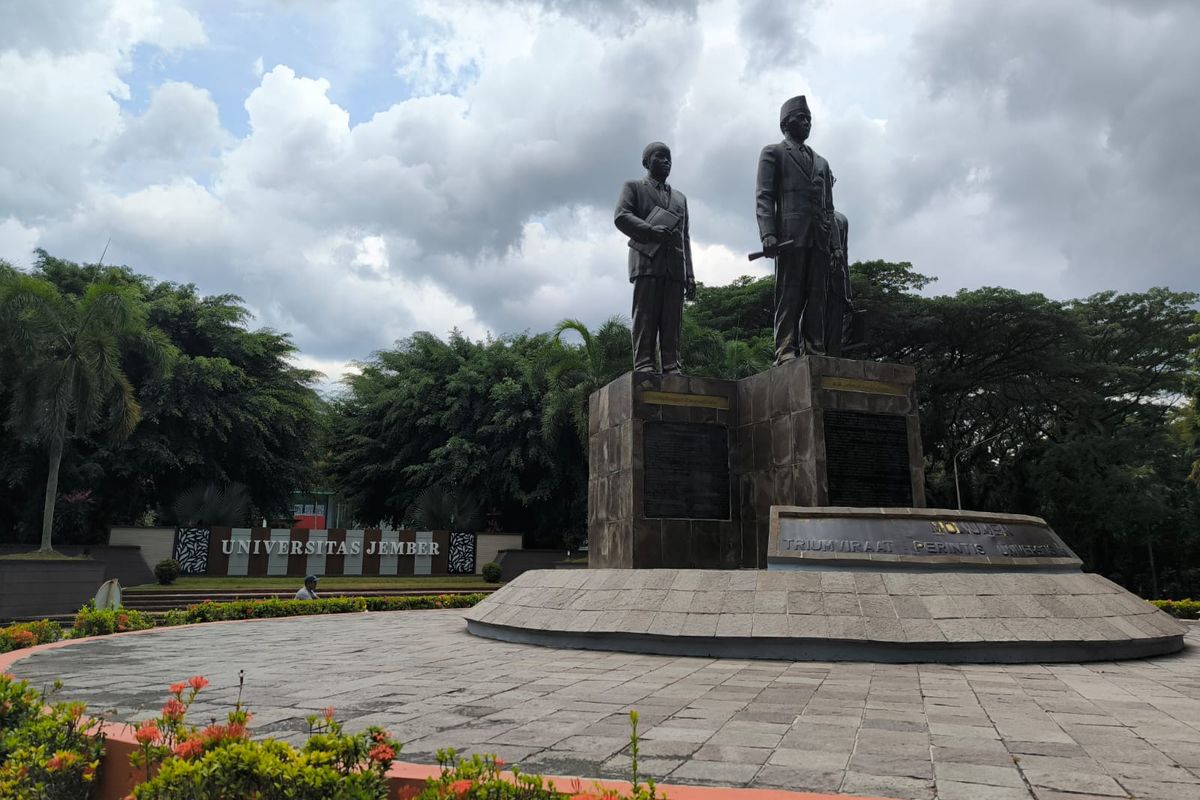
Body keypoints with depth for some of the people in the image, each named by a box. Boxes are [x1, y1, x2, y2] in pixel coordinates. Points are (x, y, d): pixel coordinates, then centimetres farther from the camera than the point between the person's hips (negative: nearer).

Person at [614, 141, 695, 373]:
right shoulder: (633, 187, 18)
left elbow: (685, 237, 23)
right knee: (645, 316, -11)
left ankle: (672, 368, -10)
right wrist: (651, 230, -16)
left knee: (672, 320, -6)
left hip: (675, 266, 4)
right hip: (647, 260, -4)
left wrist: (690, 275, 11)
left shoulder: (680, 197, 30)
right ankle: (643, 366, -15)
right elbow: (621, 217, 0)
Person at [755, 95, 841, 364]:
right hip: (790, 234, -5)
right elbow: (763, 196, 1)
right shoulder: (773, 153, 14)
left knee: (817, 298, -3)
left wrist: (834, 242, 12)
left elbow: (828, 207, 25)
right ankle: (786, 352, -14)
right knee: (789, 296, -11)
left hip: (819, 238, 5)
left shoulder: (821, 162, 30)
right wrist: (768, 233, -14)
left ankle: (814, 352, -5)